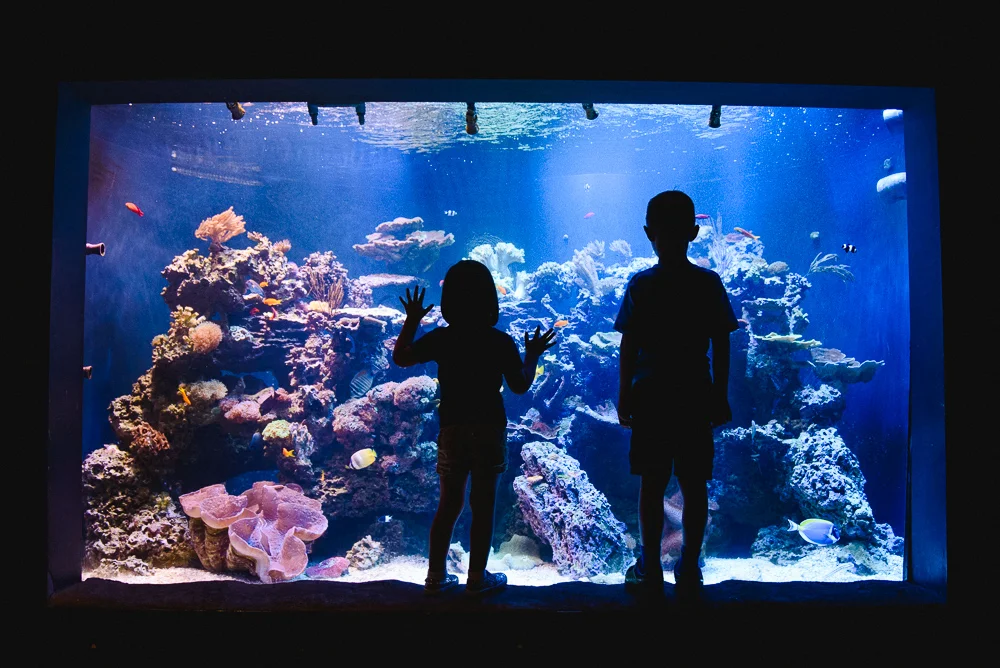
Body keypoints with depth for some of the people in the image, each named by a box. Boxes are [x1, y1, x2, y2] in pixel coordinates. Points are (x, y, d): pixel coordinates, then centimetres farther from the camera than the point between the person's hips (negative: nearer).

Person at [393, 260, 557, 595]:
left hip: (452, 428, 3)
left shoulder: (440, 339, -3)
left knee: (449, 503, 14)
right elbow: (520, 386, -5)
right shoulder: (501, 342, -8)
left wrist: (411, 321, 14)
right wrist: (533, 355, 9)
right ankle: (478, 578, 14)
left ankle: (436, 576, 20)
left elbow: (400, 357, 6)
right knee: (483, 505, 6)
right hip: (488, 429, -2)